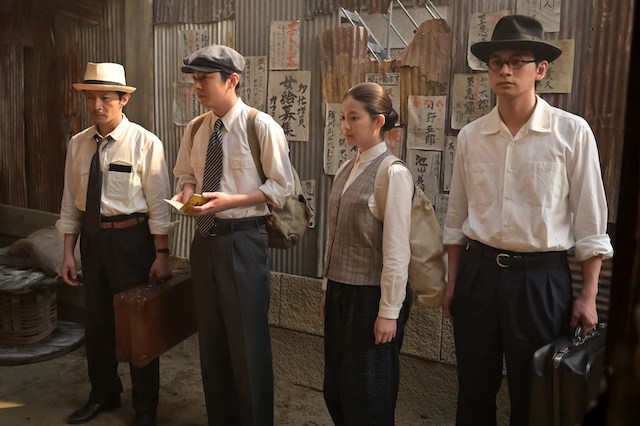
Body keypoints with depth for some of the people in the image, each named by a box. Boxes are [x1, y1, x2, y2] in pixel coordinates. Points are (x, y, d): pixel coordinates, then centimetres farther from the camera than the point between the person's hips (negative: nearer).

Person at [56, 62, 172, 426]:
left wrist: (162, 254, -13)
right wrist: (69, 252, 7)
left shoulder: (145, 143, -12)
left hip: (131, 237, -5)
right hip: (91, 237, 5)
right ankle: (103, 395, 41)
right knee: (97, 321, 18)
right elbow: (71, 202, 7)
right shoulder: (78, 145, 3)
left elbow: (158, 204, -12)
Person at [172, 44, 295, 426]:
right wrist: (187, 190, -4)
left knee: (248, 341, 3)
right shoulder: (195, 130, 7)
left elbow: (282, 187, -10)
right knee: (211, 338, 18)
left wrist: (230, 201, -20)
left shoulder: (262, 126, -11)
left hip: (243, 240, -6)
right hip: (205, 239, 7)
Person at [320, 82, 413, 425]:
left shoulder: (393, 173, -16)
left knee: (367, 396, 10)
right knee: (336, 390, 19)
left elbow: (396, 250, -17)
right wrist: (328, 289, 13)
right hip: (341, 293, 7)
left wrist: (389, 311, -16)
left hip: (371, 296, -7)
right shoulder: (344, 172, 7)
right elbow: (335, 238, 11)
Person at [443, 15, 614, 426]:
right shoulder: (470, 136, 2)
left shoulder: (572, 132, -8)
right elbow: (457, 217, 8)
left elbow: (590, 220, -4)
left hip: (542, 278, -3)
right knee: (474, 390, 18)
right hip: (478, 273, 3)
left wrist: (588, 295, -5)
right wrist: (452, 282, 10)